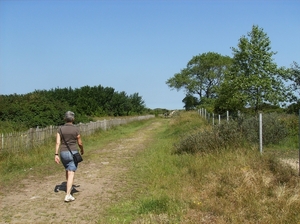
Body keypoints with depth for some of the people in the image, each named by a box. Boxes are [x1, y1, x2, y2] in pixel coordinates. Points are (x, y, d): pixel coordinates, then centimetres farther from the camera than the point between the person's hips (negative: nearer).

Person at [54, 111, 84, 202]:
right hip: (73, 153, -4)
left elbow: (58, 142, -7)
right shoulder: (76, 129, -8)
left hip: (63, 153, 4)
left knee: (68, 170, 27)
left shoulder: (60, 129, -1)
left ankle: (69, 187, 45)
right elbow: (80, 143, -1)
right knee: (71, 174, -5)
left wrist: (56, 155, -6)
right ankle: (68, 195, -13)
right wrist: (82, 150, 19)